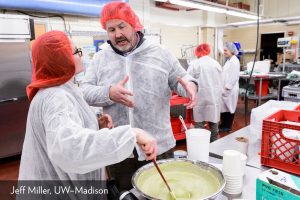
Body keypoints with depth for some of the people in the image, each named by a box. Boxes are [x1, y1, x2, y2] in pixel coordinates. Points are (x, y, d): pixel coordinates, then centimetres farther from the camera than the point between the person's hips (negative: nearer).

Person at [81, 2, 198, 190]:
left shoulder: (160, 53, 1)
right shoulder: (100, 58, 3)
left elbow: (179, 79, 5)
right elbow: (85, 91, -2)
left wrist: (189, 84, -19)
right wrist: (109, 93, -23)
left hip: (159, 145, 0)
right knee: (125, 193, 21)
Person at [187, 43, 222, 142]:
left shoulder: (195, 64, -7)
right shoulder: (216, 63, 6)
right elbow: (220, 82, 11)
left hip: (201, 97, -4)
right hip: (215, 97, 4)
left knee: (199, 122, 5)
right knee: (213, 122, 13)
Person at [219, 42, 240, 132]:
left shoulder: (234, 61, -14)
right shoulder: (229, 60, 15)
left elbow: (234, 77, -19)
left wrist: (227, 87, -19)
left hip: (230, 90, -8)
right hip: (225, 89, 8)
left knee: (229, 107, 2)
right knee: (224, 107, 13)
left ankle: (228, 126, 13)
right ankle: (224, 124, 25)